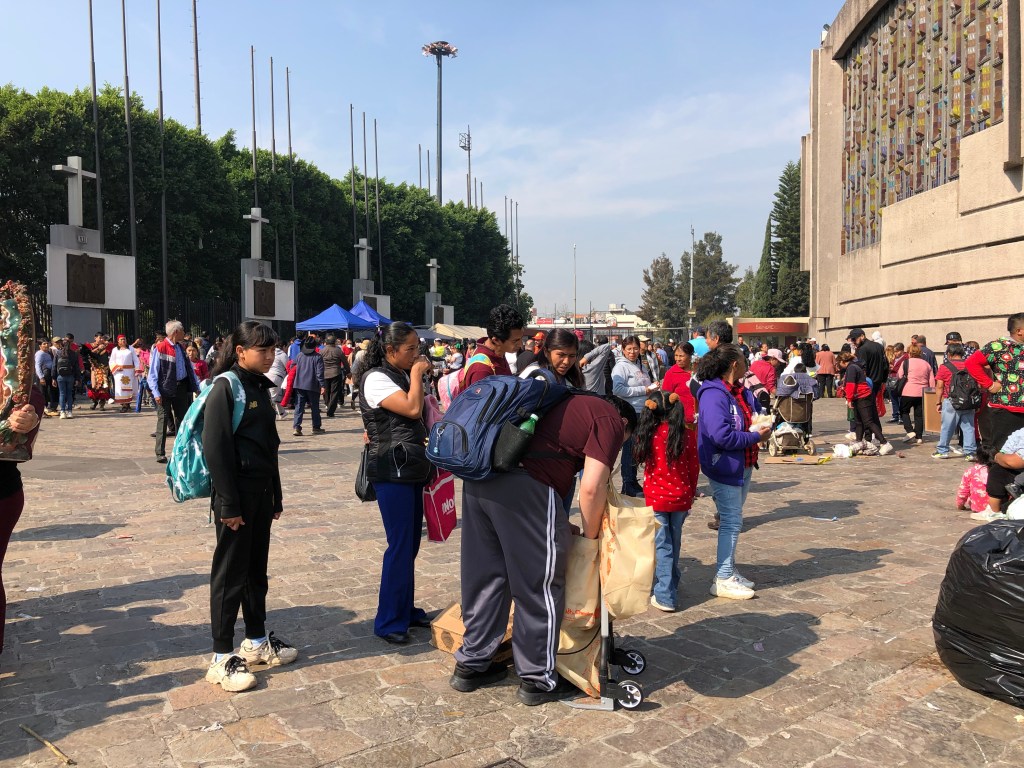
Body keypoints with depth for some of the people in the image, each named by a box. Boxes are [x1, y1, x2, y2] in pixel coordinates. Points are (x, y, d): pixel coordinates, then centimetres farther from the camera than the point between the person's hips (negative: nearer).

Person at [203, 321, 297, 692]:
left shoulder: (260, 387, 12)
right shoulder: (225, 387, -12)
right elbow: (215, 448, -16)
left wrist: (276, 495, 17)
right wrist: (228, 503, -18)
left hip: (261, 491, 8)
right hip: (236, 494, -8)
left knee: (257, 569, 16)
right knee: (230, 574, 0)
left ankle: (256, 642, 29)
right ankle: (221, 658, 10)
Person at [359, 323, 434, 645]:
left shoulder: (403, 376, 14)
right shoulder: (376, 378, -12)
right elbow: (412, 409, -22)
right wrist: (417, 373, -12)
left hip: (411, 469, 9)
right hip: (391, 471, -9)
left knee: (411, 543, 14)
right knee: (400, 545, -6)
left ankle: (405, 610, 26)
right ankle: (387, 622, 6)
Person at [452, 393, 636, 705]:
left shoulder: (572, 404, 30)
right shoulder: (610, 420, 5)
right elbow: (592, 487, -5)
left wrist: (561, 527, 31)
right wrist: (591, 536, 11)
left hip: (478, 478, 9)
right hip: (525, 489, -8)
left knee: (485, 577, 20)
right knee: (541, 587, 8)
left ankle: (471, 665, 33)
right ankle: (538, 680, 22)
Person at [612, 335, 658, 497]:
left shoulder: (640, 367, 15)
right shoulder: (621, 366, -9)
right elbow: (618, 389, -22)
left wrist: (652, 387, 5)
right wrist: (643, 390, -17)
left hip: (642, 413, 8)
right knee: (630, 449, -2)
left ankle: (633, 482, 23)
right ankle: (628, 485, 7)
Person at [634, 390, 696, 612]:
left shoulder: (649, 433, -10)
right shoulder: (685, 433, -4)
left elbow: (639, 457, 7)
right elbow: (693, 466, 0)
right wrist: (690, 494, 11)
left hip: (656, 497, -3)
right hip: (681, 497, 3)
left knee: (662, 546, 2)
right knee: (673, 542, 19)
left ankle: (664, 596, 1)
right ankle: (672, 584, 36)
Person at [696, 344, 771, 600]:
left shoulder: (742, 392, 8)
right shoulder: (713, 395, -22)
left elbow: (757, 414, 24)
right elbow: (722, 436, -28)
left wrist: (764, 425, 3)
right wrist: (755, 437, -19)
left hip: (743, 466, 10)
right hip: (725, 468, -10)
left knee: (733, 520, 18)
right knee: (731, 521, -5)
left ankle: (729, 571, 30)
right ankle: (723, 580, 4)